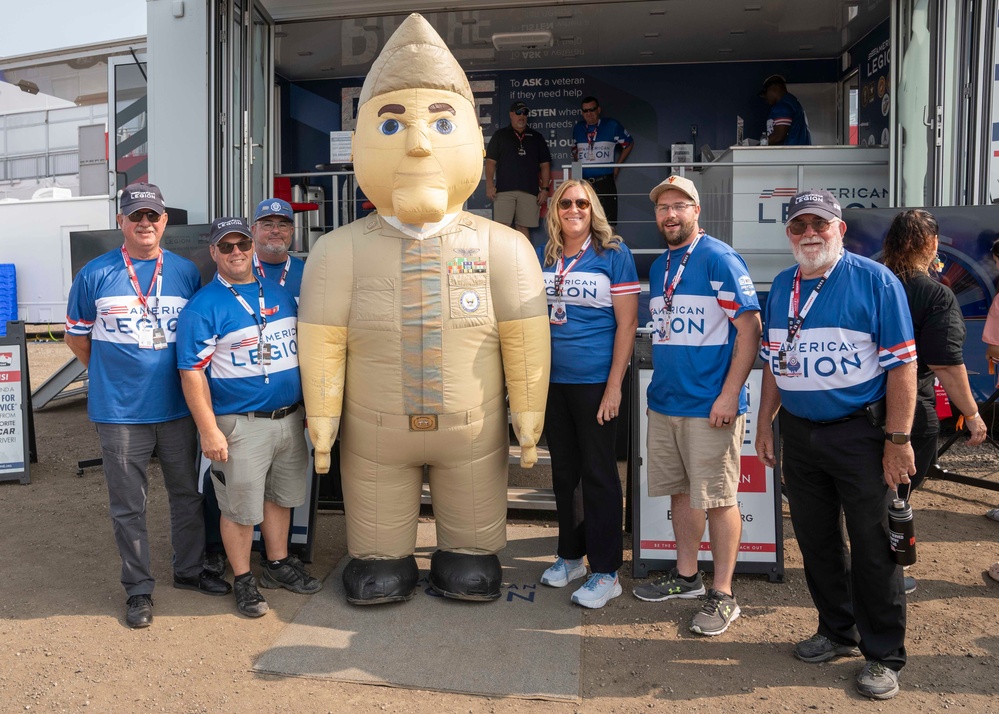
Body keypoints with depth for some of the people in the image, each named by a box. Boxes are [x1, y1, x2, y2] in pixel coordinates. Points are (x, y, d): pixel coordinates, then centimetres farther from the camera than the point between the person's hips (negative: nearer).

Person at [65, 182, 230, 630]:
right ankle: (138, 589, 22)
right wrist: (110, 374, 7)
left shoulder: (186, 272, 4)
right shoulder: (95, 274, -2)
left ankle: (189, 570, 33)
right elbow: (76, 335, 8)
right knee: (128, 506, 8)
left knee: (187, 493, 14)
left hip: (177, 407, 3)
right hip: (119, 412, -2)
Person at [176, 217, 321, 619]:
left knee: (281, 497, 18)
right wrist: (209, 431, -18)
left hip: (290, 418, 6)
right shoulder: (203, 307, -9)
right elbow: (192, 373, -13)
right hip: (240, 425, -6)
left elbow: (300, 351, 18)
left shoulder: (280, 295, 10)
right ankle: (243, 581, 23)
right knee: (240, 508, 4)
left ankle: (278, 564, 35)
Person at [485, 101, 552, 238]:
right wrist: (490, 184, -7)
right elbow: (490, 161, 6)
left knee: (523, 227, 1)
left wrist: (544, 188, 4)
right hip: (504, 189, -1)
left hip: (529, 190, 1)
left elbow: (545, 165, 14)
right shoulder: (500, 135, 12)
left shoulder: (536, 137, 16)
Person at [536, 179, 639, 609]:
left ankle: (606, 572, 11)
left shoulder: (613, 254, -4)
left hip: (595, 380, -5)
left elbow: (627, 323, -8)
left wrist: (614, 386, -13)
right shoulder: (542, 256, 9)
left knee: (598, 473, 1)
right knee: (563, 470, 15)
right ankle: (569, 556, 31)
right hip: (552, 380, 5)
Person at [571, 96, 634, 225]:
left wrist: (617, 167, 8)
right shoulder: (578, 128, 11)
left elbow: (629, 144, 12)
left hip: (605, 182, -3)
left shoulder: (612, 125, 1)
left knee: (608, 223, -4)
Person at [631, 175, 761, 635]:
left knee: (718, 498, 0)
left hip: (710, 405, -7)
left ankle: (723, 596, 12)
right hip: (664, 403, 7)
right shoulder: (658, 268, 14)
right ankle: (686, 576, 31)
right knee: (680, 491, 16)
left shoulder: (719, 259, -9)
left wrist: (729, 395, -18)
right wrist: (659, 387, 17)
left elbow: (750, 329, -13)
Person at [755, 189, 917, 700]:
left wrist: (898, 439, -15)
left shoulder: (875, 280, -8)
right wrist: (765, 425, 12)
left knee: (872, 545, 2)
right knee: (815, 540, 14)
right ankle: (837, 632, 33)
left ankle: (883, 656, 18)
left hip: (859, 432, -5)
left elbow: (901, 364, -11)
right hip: (798, 433, 6)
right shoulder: (782, 287, 9)